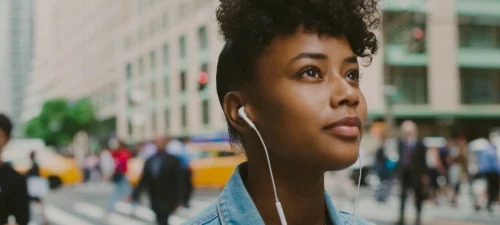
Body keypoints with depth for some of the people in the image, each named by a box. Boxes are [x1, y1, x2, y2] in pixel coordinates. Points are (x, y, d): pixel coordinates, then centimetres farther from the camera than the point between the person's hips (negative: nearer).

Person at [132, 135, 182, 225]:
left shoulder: (172, 160, -5)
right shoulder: (149, 161, 6)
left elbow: (176, 181, -6)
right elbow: (144, 180, 6)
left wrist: (177, 200, -8)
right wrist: (135, 194, -4)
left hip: (167, 200, -4)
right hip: (155, 200, 4)